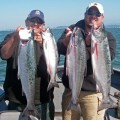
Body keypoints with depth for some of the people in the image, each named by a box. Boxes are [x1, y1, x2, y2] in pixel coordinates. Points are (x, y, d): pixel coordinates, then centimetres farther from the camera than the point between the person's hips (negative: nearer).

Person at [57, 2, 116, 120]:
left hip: (93, 92, -2)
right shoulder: (73, 29, 4)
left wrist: (90, 44, -33)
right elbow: (59, 48, -11)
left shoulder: (108, 37, 0)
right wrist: (66, 41, -34)